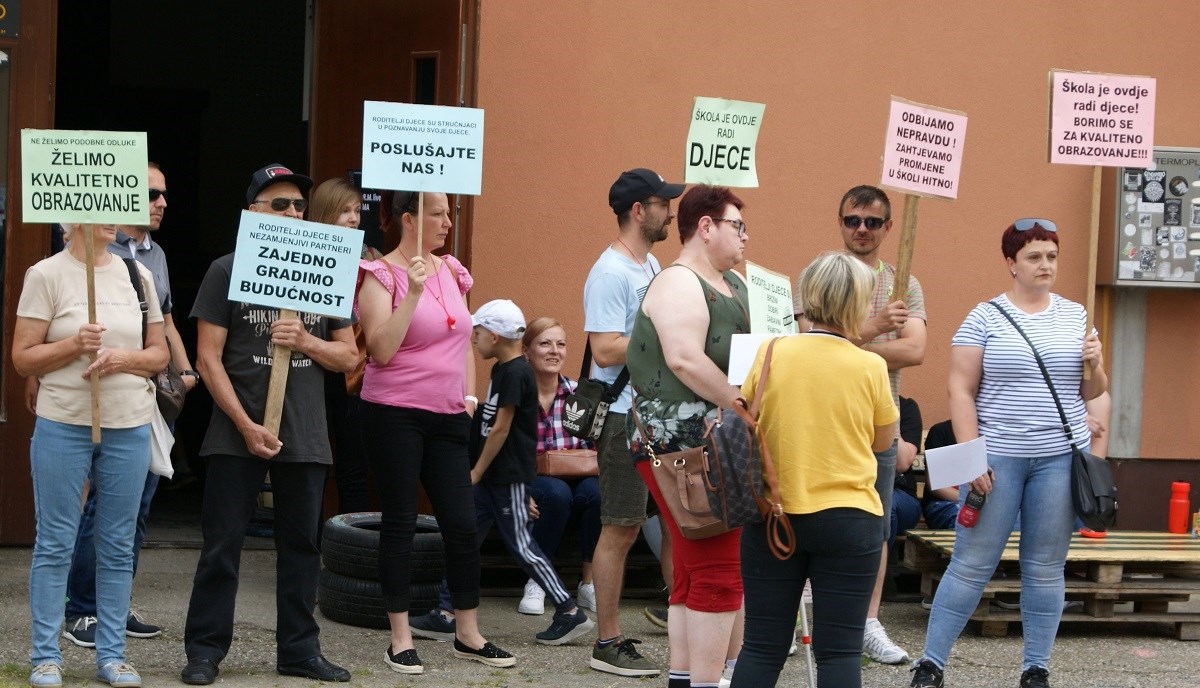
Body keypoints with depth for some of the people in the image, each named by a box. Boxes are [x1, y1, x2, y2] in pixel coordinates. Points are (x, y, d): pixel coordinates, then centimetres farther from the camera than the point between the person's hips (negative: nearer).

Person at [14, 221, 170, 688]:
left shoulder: (138, 276, 9)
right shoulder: (46, 275, -3)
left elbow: (159, 354, 11)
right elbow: (22, 358, -5)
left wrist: (123, 358, -9)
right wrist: (75, 344, -20)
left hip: (129, 427, 4)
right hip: (63, 425, -4)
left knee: (118, 545, 7)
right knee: (55, 544, 1)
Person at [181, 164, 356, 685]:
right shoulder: (227, 271, -1)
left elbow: (348, 356, 11)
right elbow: (209, 358, -5)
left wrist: (305, 341, -10)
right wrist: (247, 425, -12)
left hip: (305, 436, 4)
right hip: (237, 433, -3)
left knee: (301, 544, 9)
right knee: (222, 544, -1)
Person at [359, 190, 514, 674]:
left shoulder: (452, 271, 11)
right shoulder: (381, 275, -9)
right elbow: (381, 349, -19)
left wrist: (469, 394, 14)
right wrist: (413, 292, -24)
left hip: (447, 417, 6)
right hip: (395, 415, -6)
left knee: (462, 524, 4)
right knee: (399, 523, 1)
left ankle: (468, 634, 15)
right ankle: (401, 639, 8)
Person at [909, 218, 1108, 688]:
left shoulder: (1074, 315, 10)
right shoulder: (985, 318, -1)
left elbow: (1091, 393, 16)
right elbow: (960, 390, -4)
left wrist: (1095, 367, -6)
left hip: (1060, 457, 3)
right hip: (998, 456, -3)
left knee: (1046, 569, 6)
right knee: (971, 564, -1)